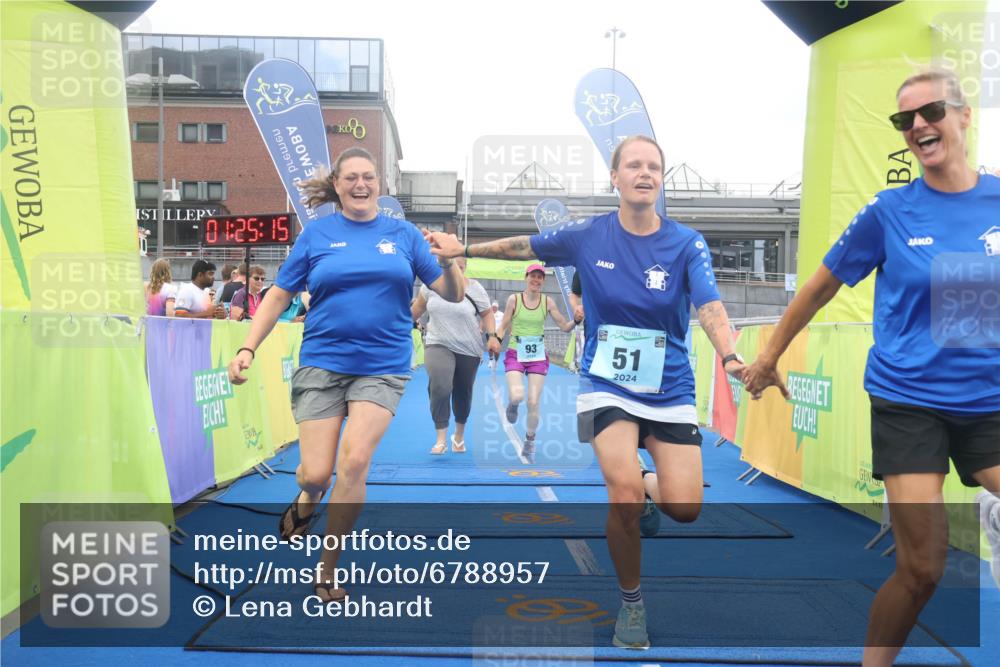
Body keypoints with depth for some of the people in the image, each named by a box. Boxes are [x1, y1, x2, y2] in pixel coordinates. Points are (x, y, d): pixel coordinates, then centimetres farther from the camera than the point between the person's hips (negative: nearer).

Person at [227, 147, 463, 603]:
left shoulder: (404, 235, 6)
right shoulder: (317, 234, 5)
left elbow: (453, 295, 5)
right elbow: (279, 295, 6)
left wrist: (448, 262, -16)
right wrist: (247, 348, -3)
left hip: (382, 368, 0)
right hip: (321, 364, 0)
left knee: (354, 462, -14)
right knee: (316, 473, -4)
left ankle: (327, 571, 7)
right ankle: (308, 498, 38)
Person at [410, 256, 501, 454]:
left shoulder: (475, 289, -7)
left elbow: (487, 314, 1)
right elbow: (418, 308, 14)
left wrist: (492, 336, -12)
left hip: (468, 349, 1)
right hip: (438, 345, 0)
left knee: (463, 392, 12)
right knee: (439, 388, -22)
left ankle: (459, 436, 36)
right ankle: (441, 440, -14)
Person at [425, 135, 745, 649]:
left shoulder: (687, 244, -8)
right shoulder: (586, 236, -4)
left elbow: (710, 307, -22)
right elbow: (525, 247, 12)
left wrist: (730, 356, -40)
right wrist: (463, 248, 16)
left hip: (670, 391, 1)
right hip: (607, 387, -1)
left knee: (684, 509, -8)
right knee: (625, 497, -19)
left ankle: (652, 485, 30)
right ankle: (631, 603, 7)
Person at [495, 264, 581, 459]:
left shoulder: (548, 302, -1)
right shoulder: (514, 299, -5)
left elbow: (565, 326, 1)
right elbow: (503, 327, 1)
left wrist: (576, 320, -18)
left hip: (538, 357, 1)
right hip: (515, 354, -1)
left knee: (533, 403, -2)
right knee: (517, 396, -23)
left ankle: (529, 442, 19)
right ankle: (512, 403, 17)